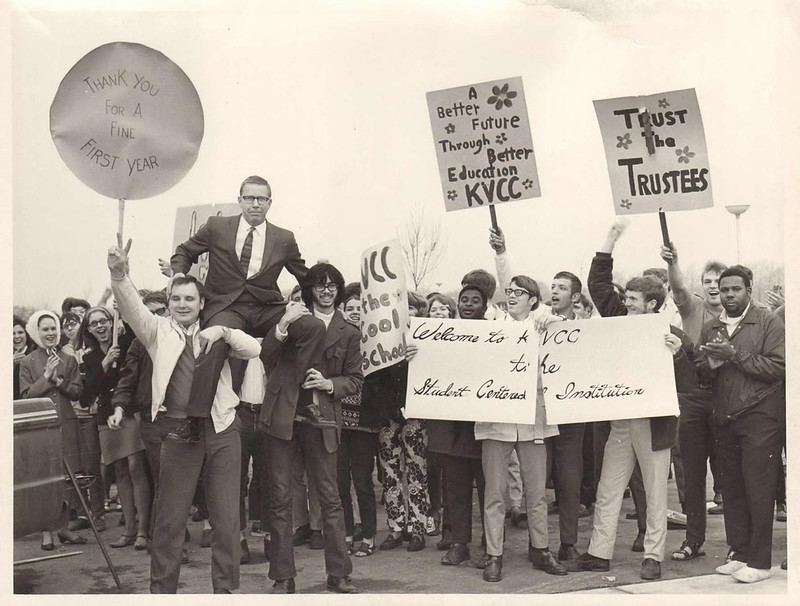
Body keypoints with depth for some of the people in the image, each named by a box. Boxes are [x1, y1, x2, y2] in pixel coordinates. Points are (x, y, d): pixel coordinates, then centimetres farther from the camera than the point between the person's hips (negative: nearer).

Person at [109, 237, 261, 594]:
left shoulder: (214, 334, 12)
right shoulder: (158, 330, 7)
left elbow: (254, 349, 3)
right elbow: (132, 307, -10)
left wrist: (223, 332, -13)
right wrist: (119, 274, -28)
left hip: (222, 431, 1)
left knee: (226, 518, 5)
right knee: (170, 518, 3)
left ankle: (225, 588, 16)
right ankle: (162, 589, 16)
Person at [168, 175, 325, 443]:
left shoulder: (284, 239, 7)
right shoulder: (217, 227, 5)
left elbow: (306, 279, 19)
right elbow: (183, 252, 17)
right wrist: (178, 275, -2)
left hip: (267, 310, 2)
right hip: (226, 308, -2)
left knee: (313, 327, -23)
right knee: (215, 341, -36)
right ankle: (193, 422, -33)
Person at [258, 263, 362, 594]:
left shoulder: (348, 333, 8)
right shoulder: (294, 315, 7)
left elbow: (355, 379, 11)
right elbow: (266, 356, -1)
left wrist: (329, 384, -9)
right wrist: (282, 326, -18)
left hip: (321, 420, 0)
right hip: (282, 415, 0)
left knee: (330, 497, 3)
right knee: (280, 497, 3)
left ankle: (339, 574, 14)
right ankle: (283, 577, 11)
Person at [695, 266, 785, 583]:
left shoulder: (768, 322, -1)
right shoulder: (710, 328, 14)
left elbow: (778, 367, -11)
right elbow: (700, 375, 12)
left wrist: (734, 354, -15)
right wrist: (711, 364, -10)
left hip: (759, 417, -5)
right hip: (724, 419, 5)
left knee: (758, 491, -4)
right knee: (731, 489, 8)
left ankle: (759, 561, 2)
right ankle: (738, 553, 18)